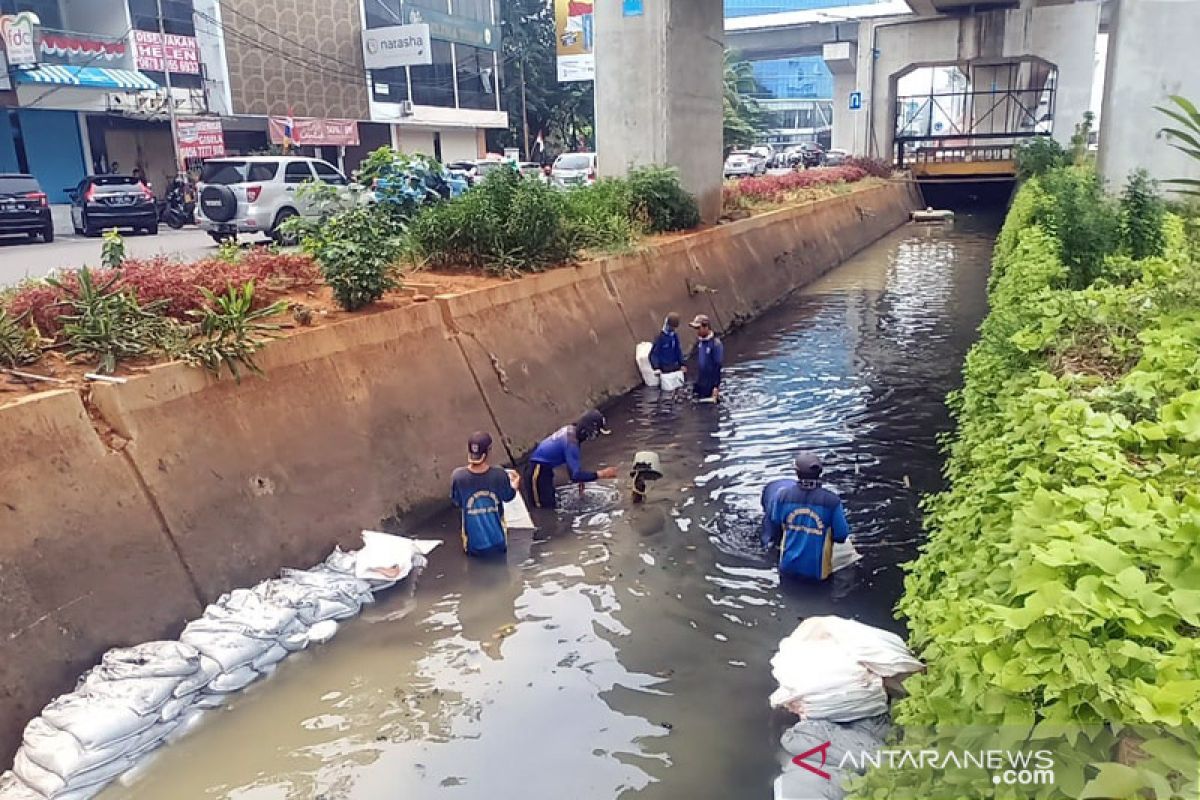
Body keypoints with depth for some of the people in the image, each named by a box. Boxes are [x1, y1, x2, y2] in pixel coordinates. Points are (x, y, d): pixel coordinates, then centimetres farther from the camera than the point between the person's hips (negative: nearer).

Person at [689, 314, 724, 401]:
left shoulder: (716, 344, -17)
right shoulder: (700, 343, 6)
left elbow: (718, 367, -17)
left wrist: (716, 386, -18)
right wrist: (696, 384, 16)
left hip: (711, 387, -8)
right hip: (701, 387, 8)